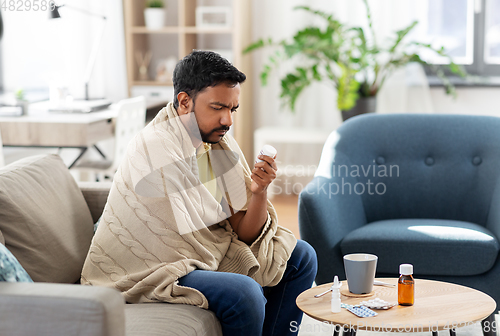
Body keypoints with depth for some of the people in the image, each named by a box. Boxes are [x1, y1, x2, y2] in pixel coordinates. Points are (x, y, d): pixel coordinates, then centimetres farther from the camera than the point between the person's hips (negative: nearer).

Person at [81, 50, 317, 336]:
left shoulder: (220, 142, 0)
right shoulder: (157, 151, -24)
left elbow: (245, 234, -1)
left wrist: (259, 193, -20)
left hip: (201, 257, 9)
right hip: (144, 273, -9)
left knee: (300, 257, 10)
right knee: (244, 292, -31)